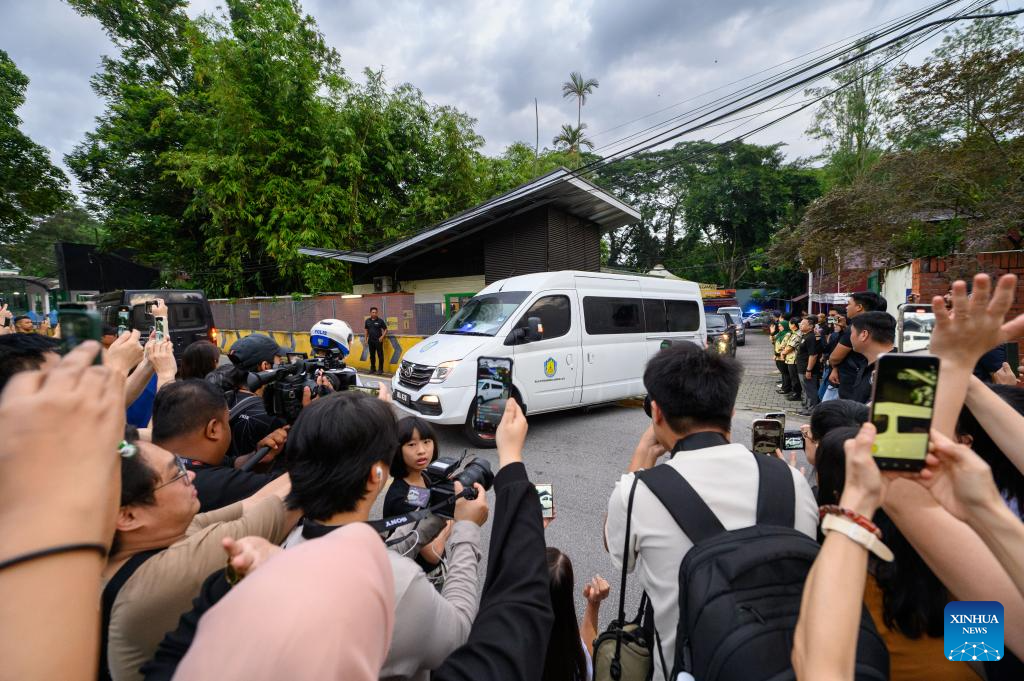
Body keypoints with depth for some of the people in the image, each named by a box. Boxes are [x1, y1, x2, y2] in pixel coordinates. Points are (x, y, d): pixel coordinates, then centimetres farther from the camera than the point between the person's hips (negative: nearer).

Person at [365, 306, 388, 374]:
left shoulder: (380, 321, -5)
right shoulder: (367, 321, 7)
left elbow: (385, 330, -2)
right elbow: (366, 330, 16)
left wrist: (382, 337, -14)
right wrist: (366, 339, 12)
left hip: (378, 340, -4)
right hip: (371, 341, 4)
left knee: (380, 355, -1)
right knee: (372, 355, 12)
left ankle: (381, 369, 5)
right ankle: (372, 368, 24)